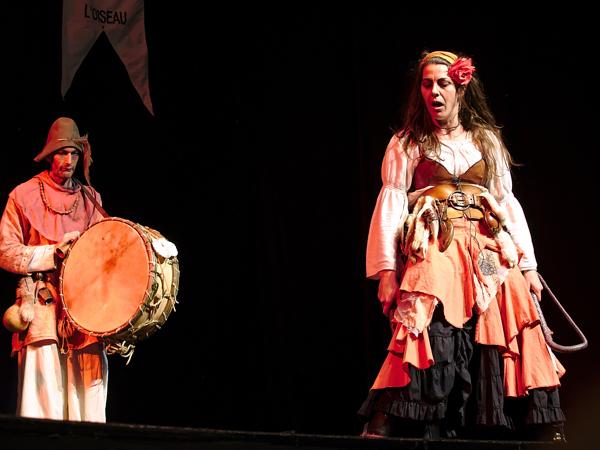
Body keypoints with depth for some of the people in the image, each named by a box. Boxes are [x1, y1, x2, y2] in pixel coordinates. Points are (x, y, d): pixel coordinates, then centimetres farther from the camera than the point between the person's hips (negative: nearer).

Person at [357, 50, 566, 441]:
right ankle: (383, 428, -29)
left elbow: (509, 203, 15)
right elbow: (391, 203, 2)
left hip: (488, 253, 3)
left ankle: (543, 431, -5)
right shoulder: (407, 143, 9)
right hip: (433, 251, -3)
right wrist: (386, 270, -9)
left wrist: (529, 265, 8)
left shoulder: (488, 142, 17)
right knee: (430, 332, -24)